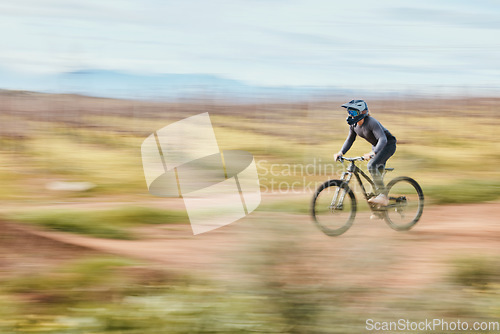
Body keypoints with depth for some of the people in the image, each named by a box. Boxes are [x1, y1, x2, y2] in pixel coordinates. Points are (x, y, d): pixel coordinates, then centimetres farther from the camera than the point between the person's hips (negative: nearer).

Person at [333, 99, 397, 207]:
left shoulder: (371, 122, -31)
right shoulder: (353, 124, -7)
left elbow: (383, 139, -40)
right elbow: (350, 139, 5)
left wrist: (372, 153, -54)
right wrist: (341, 152, -10)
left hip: (388, 145, -9)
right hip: (376, 146, 9)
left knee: (372, 166, -27)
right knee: (378, 171, 10)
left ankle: (383, 196, -23)